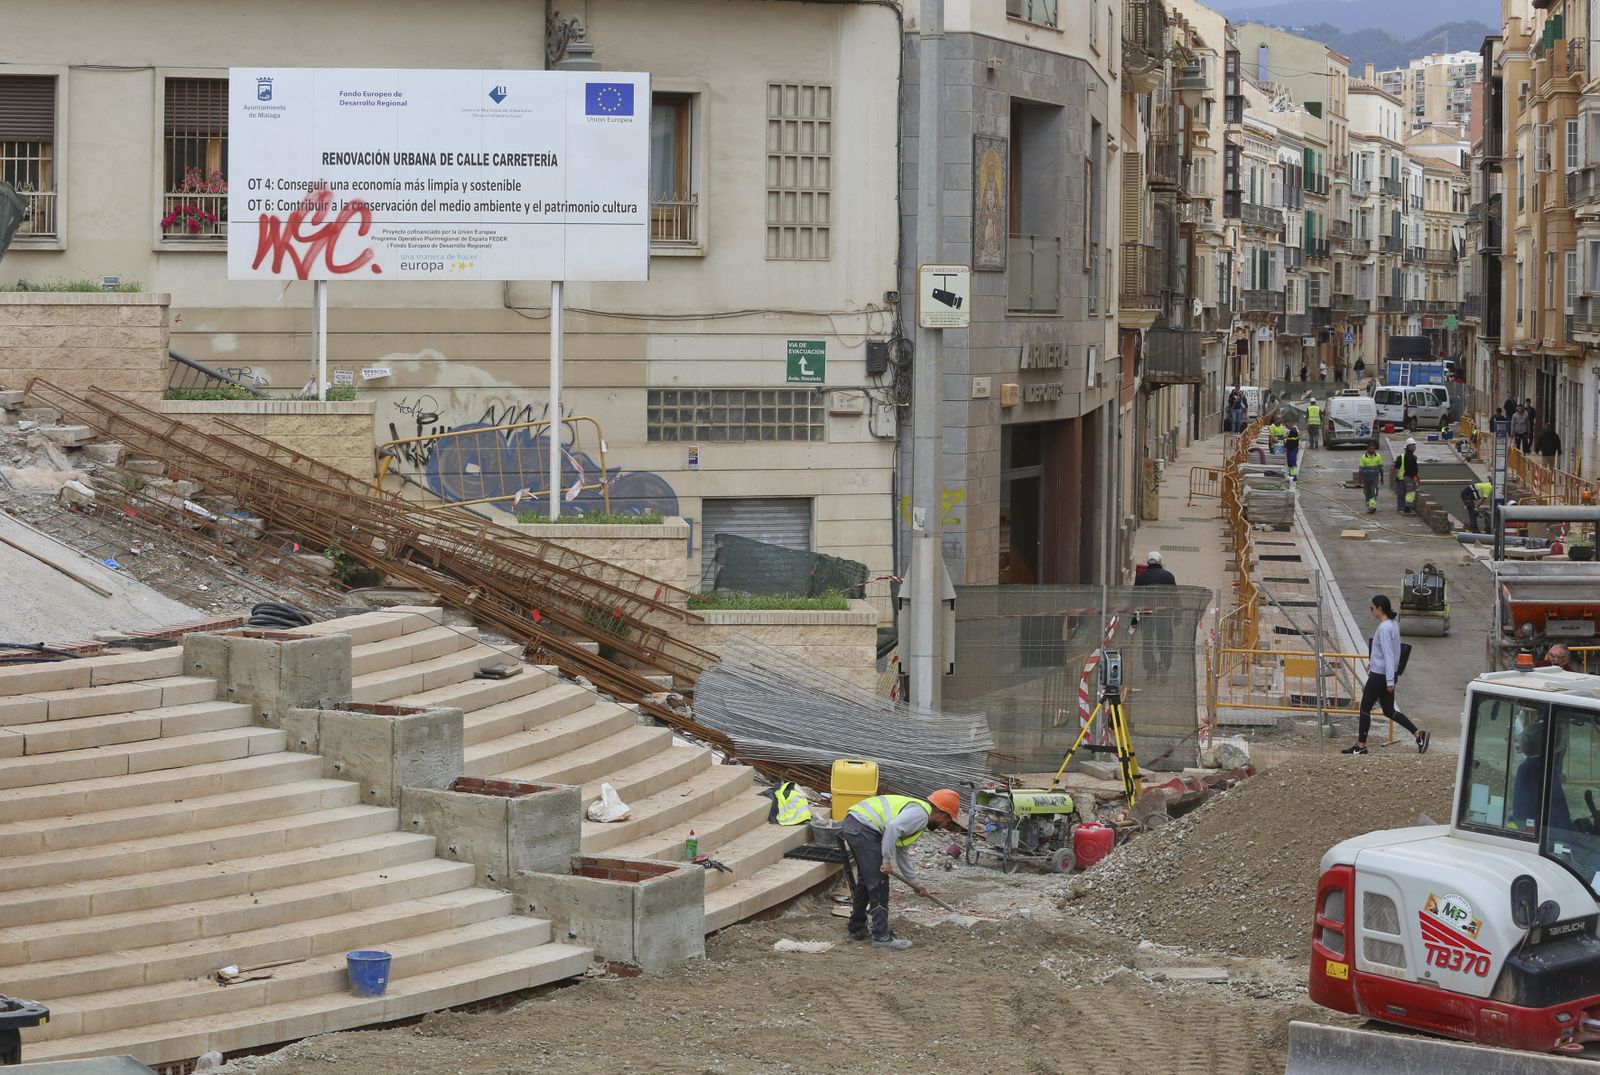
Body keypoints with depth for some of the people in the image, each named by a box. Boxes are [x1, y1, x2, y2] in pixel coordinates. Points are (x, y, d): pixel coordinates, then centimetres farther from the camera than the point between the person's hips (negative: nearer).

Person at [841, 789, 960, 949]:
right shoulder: (920, 813, -7)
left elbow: (902, 853, 31)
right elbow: (893, 828, -23)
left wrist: (915, 882, 35)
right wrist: (887, 861, -16)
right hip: (863, 828, -10)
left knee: (865, 881, 22)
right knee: (879, 883, -5)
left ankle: (857, 929, 33)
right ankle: (881, 936, -2)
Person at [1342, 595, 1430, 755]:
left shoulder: (1384, 628, -21)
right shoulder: (1393, 625, 9)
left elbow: (1388, 655, -23)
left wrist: (1390, 681, -23)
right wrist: (1372, 662, 30)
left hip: (1379, 676, -9)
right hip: (1387, 675, 9)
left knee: (1365, 709, 4)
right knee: (1389, 711, 13)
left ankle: (1361, 746, 12)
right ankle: (1419, 735, 7)